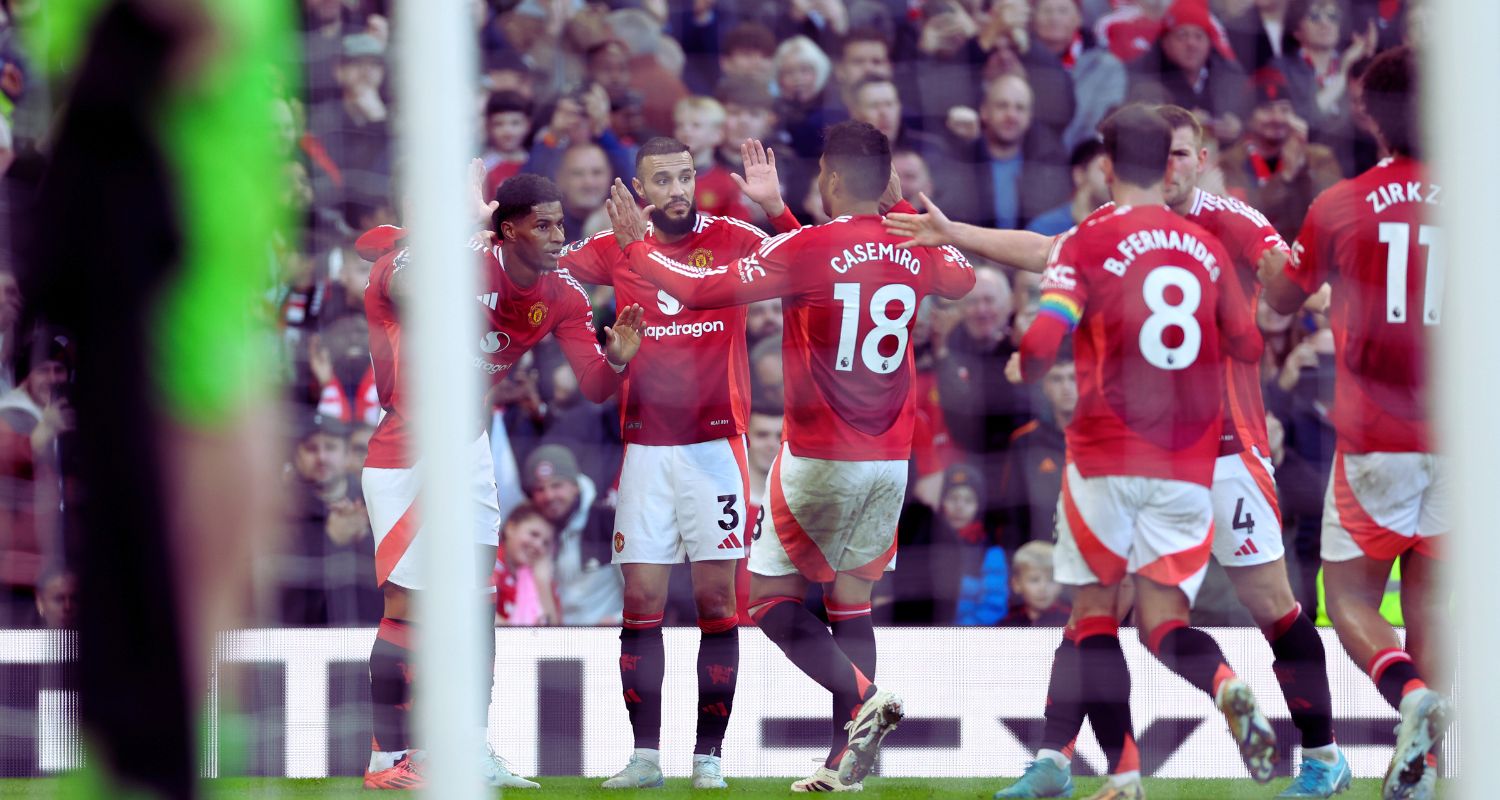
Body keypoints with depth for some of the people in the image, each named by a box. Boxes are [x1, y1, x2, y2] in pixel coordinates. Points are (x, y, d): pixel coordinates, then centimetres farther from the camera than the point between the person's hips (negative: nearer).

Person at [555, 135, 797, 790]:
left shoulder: (729, 239, 1)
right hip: (645, 448, 2)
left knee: (717, 600, -1)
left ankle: (709, 755, 4)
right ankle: (645, 754, 6)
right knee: (641, 601, 0)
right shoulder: (617, 249, 6)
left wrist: (775, 208, -24)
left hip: (715, 446, -2)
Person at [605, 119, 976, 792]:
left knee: (772, 597, 6)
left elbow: (702, 290, -14)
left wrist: (635, 244, 0)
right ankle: (847, 760, 7)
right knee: (850, 597, 13)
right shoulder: (916, 251, 2)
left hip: (820, 459, -5)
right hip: (891, 460, 6)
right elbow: (964, 279, 27)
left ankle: (863, 698, -16)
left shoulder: (806, 250, -15)